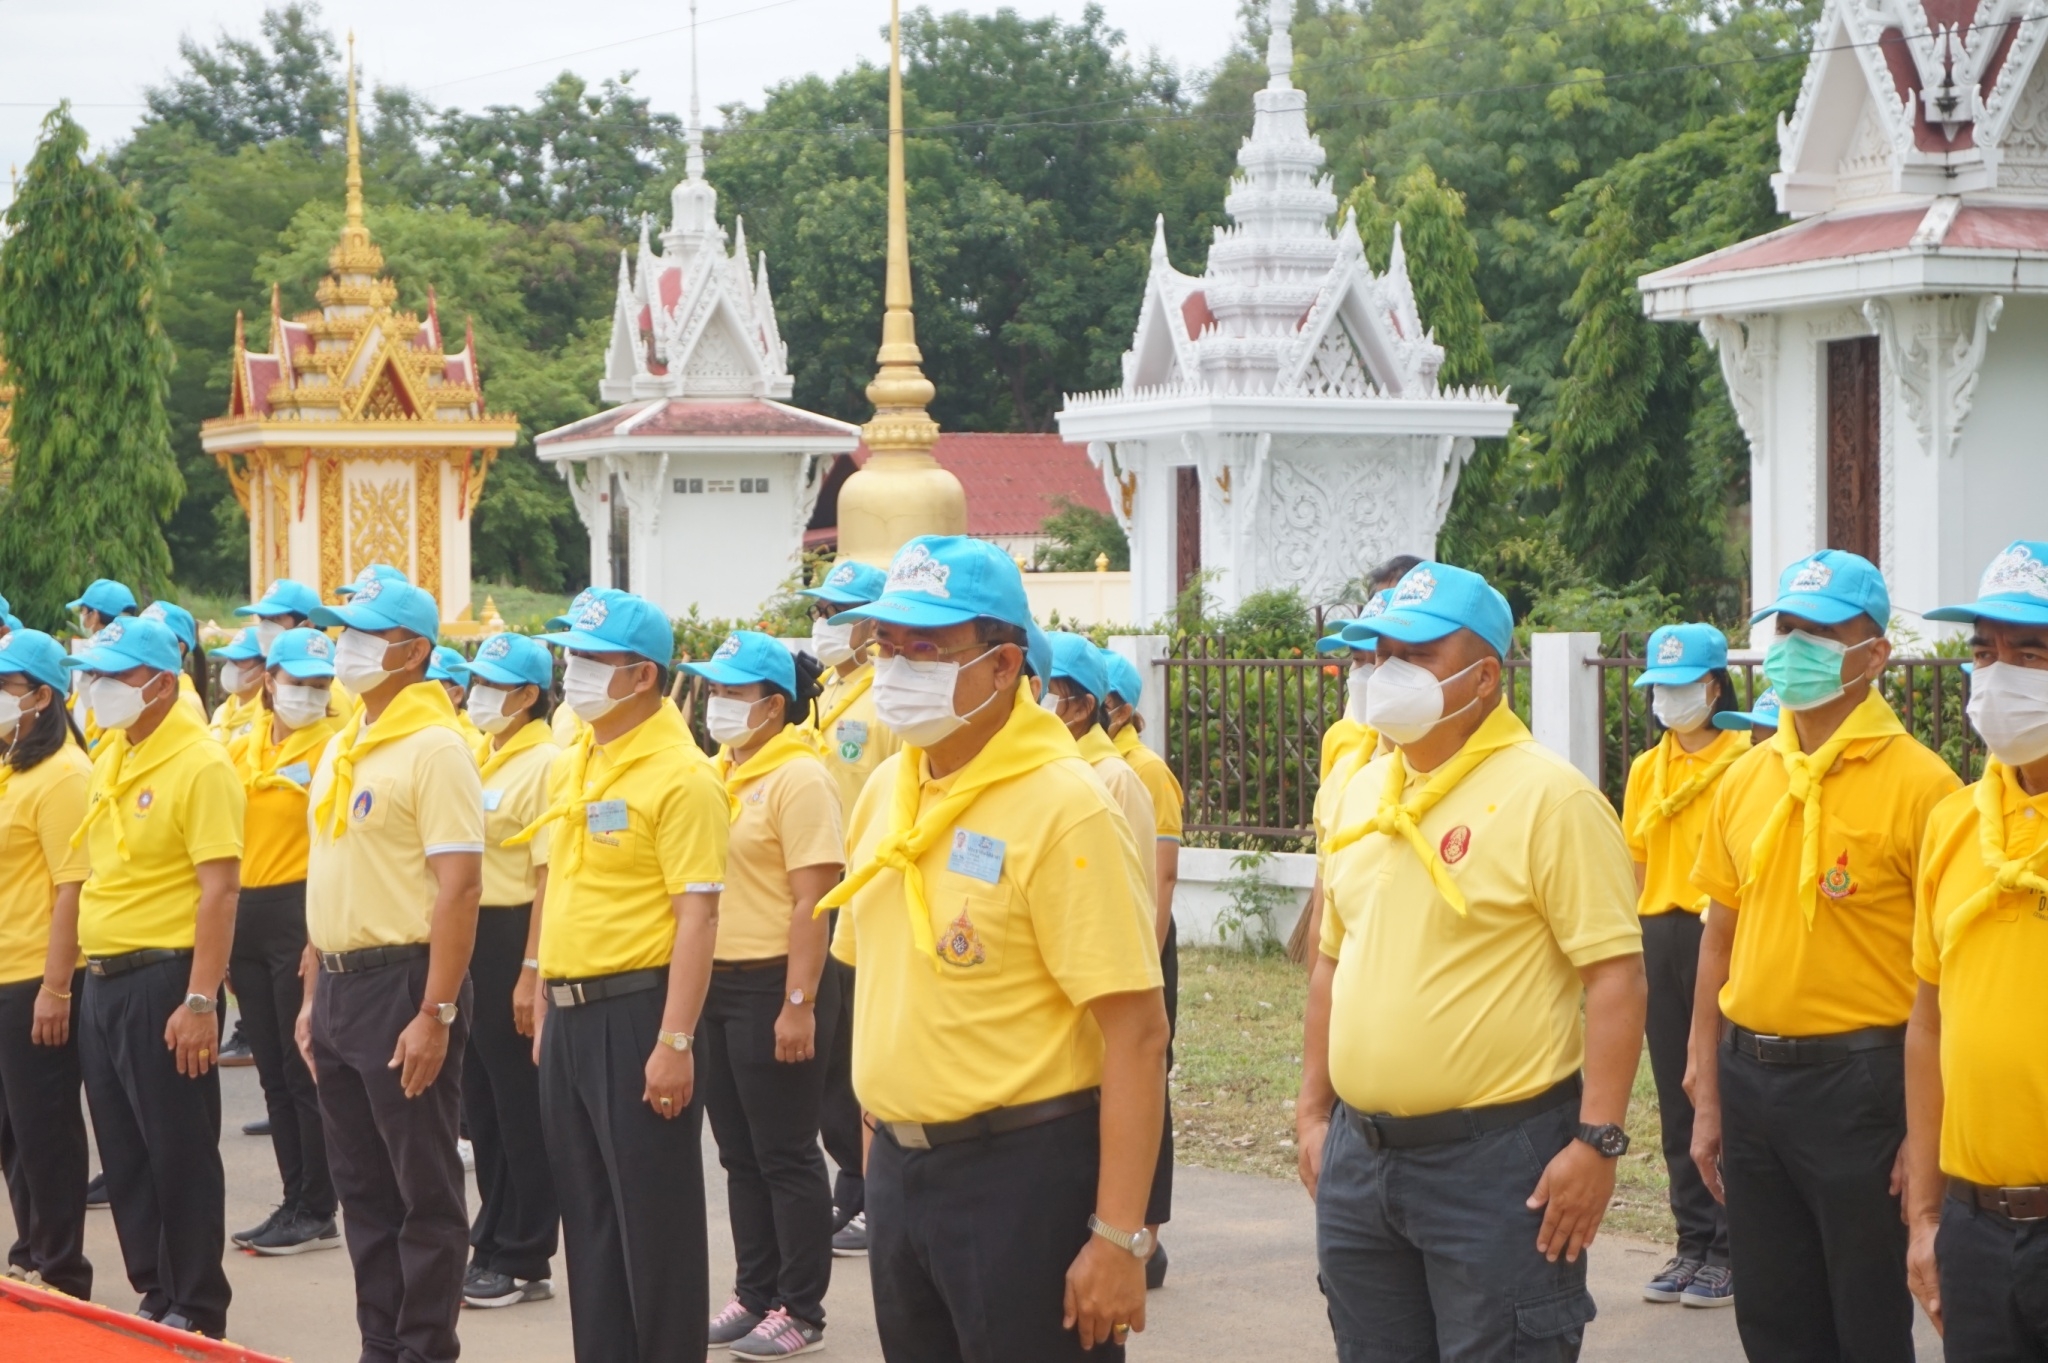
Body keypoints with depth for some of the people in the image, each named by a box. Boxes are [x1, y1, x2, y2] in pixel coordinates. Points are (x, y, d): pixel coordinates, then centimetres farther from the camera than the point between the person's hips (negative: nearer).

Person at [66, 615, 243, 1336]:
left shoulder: (199, 764, -13)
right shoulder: (109, 756, 12)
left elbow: (220, 888, -17)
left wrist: (200, 1001, -22)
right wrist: (93, 971, 14)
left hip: (162, 979, -8)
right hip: (104, 978, 8)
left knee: (180, 1151, -1)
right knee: (124, 1151, 13)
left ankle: (197, 1310, 8)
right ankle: (154, 1293, 24)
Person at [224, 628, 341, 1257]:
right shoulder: (241, 750, 12)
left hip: (303, 914, -7)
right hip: (245, 917, 7)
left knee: (306, 1069, -3)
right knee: (273, 1070, 11)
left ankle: (317, 1213, 5)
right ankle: (294, 1203, 19)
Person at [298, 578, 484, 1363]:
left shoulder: (434, 747, -13)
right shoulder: (341, 749, 13)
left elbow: (460, 886, -18)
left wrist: (436, 1014, -22)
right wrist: (313, 994, 15)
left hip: (402, 982, -9)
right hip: (339, 982, 9)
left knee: (423, 1186, -1)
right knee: (361, 1184, 14)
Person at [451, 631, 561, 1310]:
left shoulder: (545, 764, -12)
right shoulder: (479, 758, 14)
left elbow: (549, 877, -17)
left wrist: (532, 972, -20)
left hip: (512, 938, -9)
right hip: (467, 939, 9)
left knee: (522, 1107, -1)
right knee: (482, 1102, 13)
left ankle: (525, 1261, 6)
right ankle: (492, 1245, 22)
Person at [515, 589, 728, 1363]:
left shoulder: (680, 776, -13)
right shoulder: (570, 768, 12)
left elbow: (697, 916, -16)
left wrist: (675, 1041, -21)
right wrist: (546, 1012, 16)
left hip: (637, 1009, -8)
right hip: (570, 1014, 8)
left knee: (655, 1213, -1)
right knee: (587, 1210, 14)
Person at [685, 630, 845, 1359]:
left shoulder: (798, 779, -13)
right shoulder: (713, 776, 11)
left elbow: (812, 901, -17)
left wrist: (799, 1004, -21)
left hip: (772, 984, -8)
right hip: (713, 982, 8)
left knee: (786, 1156, 0)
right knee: (739, 1154, 13)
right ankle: (755, 1293, 23)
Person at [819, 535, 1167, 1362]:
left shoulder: (1064, 808, -15)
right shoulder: (887, 790, 7)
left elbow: (1137, 1034, -18)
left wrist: (1119, 1235, -21)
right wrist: (883, 1136, 16)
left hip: (1023, 1171, -7)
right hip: (899, 1164, 7)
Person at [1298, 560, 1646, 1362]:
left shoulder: (1548, 797, -11)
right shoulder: (1362, 793, 11)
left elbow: (1615, 976, -14)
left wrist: (1597, 1142, -19)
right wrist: (1313, 1111, 16)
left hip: (1499, 1157, -7)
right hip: (1359, 1152, 7)